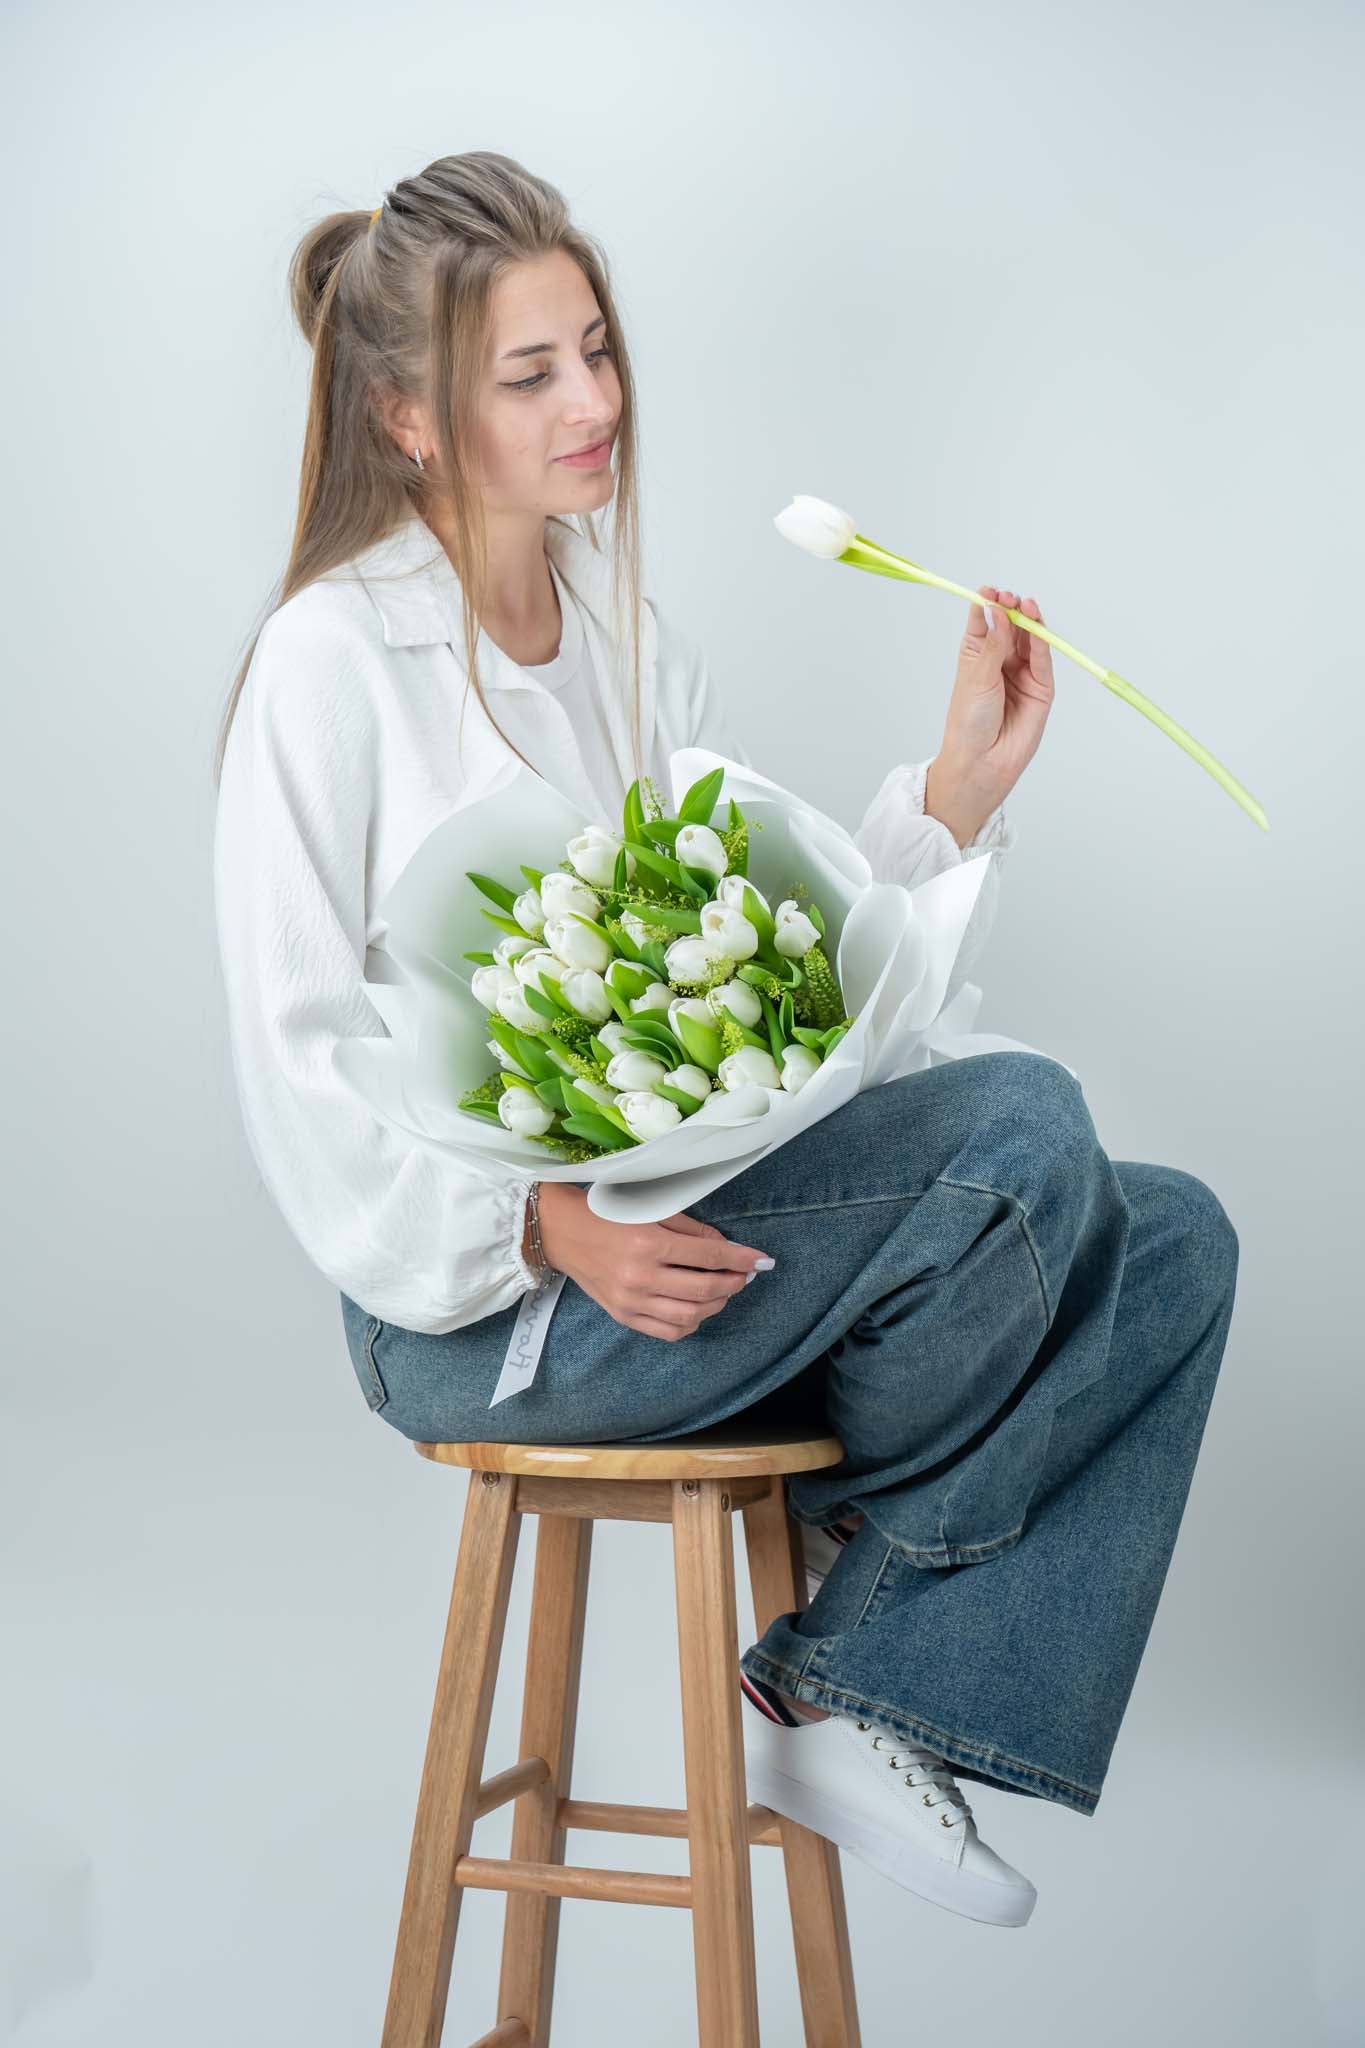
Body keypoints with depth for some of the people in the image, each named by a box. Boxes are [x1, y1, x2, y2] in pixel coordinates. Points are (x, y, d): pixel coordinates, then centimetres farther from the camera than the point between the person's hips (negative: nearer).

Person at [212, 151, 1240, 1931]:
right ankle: (871, 1514, 3)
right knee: (1026, 1128, -25)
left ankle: (847, 1700, -6)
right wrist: (551, 1227, -22)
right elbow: (302, 1060, -11)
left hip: (686, 1213, 8)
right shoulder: (335, 659, -8)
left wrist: (959, 787, -3)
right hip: (477, 1302, -7)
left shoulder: (627, 635, 14)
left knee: (1170, 1241, -9)